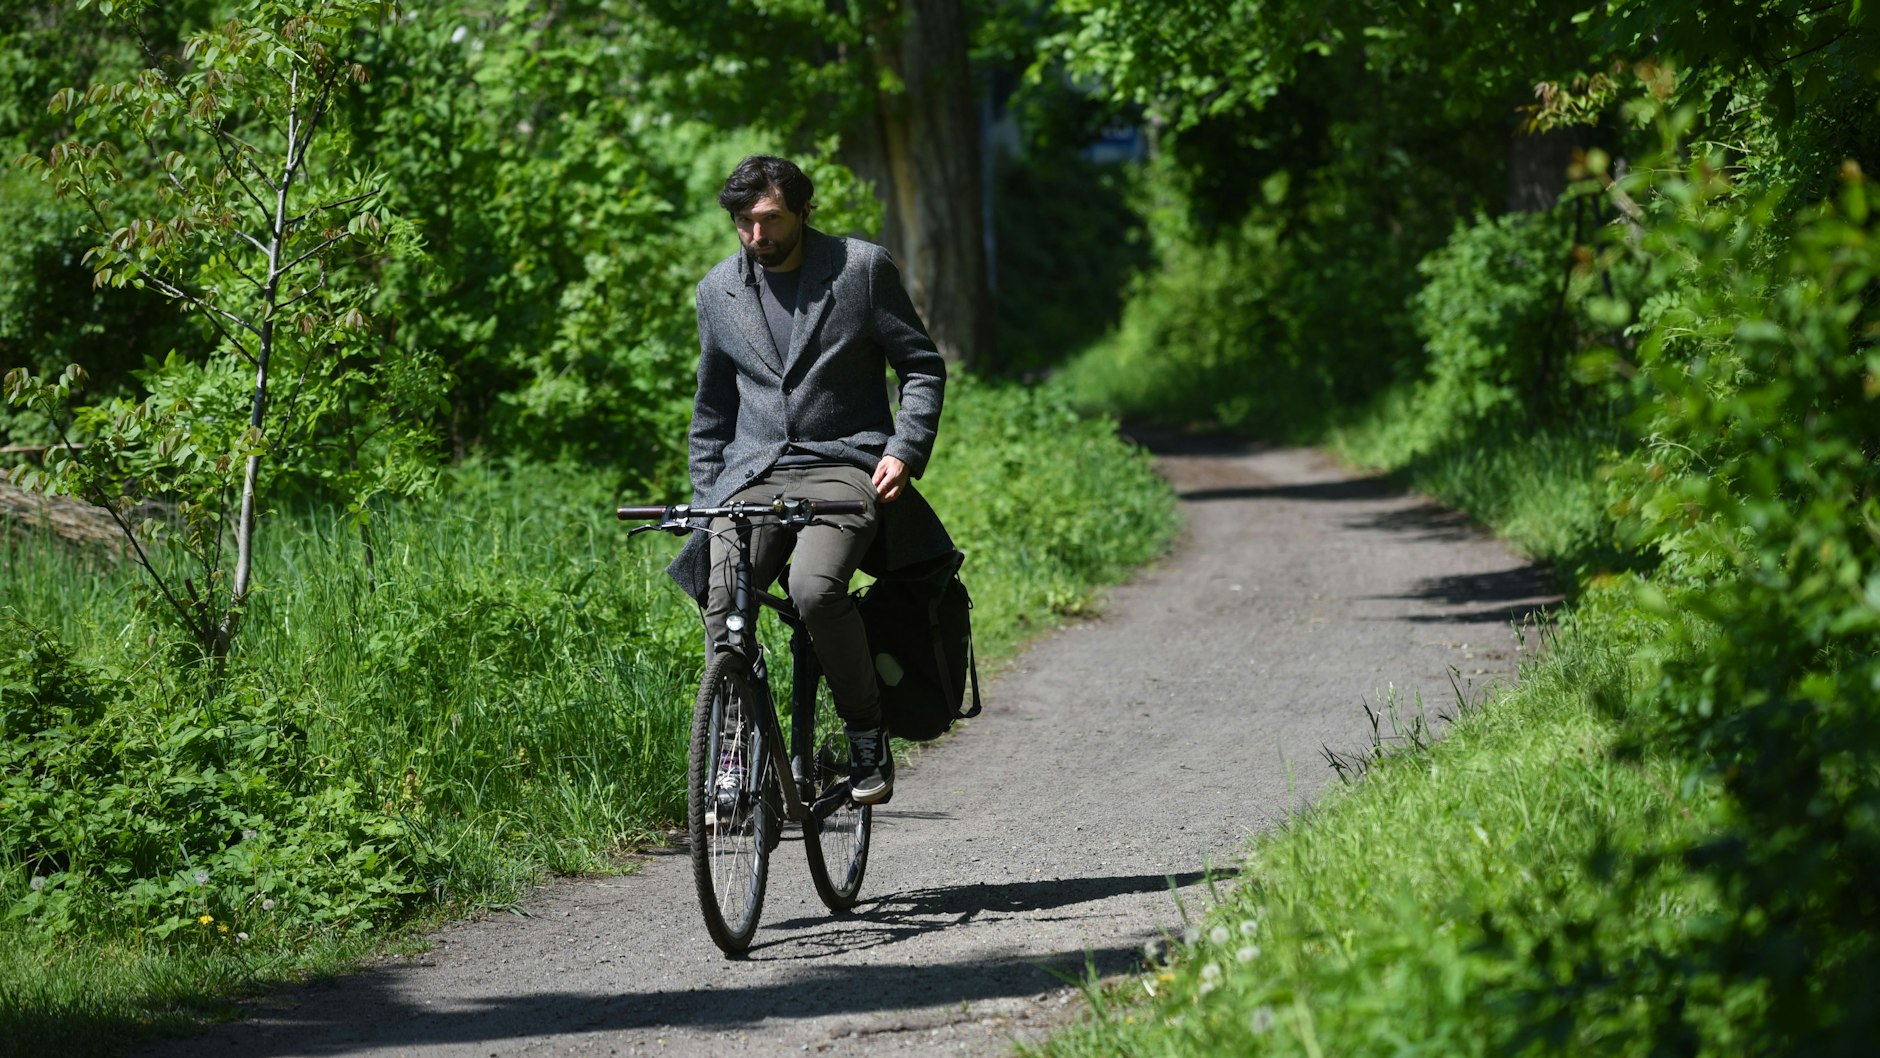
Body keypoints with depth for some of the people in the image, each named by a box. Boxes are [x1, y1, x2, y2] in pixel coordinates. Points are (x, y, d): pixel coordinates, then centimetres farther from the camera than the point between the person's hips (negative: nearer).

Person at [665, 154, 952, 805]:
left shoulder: (862, 269, 1)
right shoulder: (718, 292, 12)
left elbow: (923, 368, 5)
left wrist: (904, 451, -9)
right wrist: (705, 503, 16)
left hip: (844, 465, -4)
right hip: (752, 476, 4)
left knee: (815, 589, -30)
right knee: (722, 609, -19)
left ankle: (867, 736, -12)